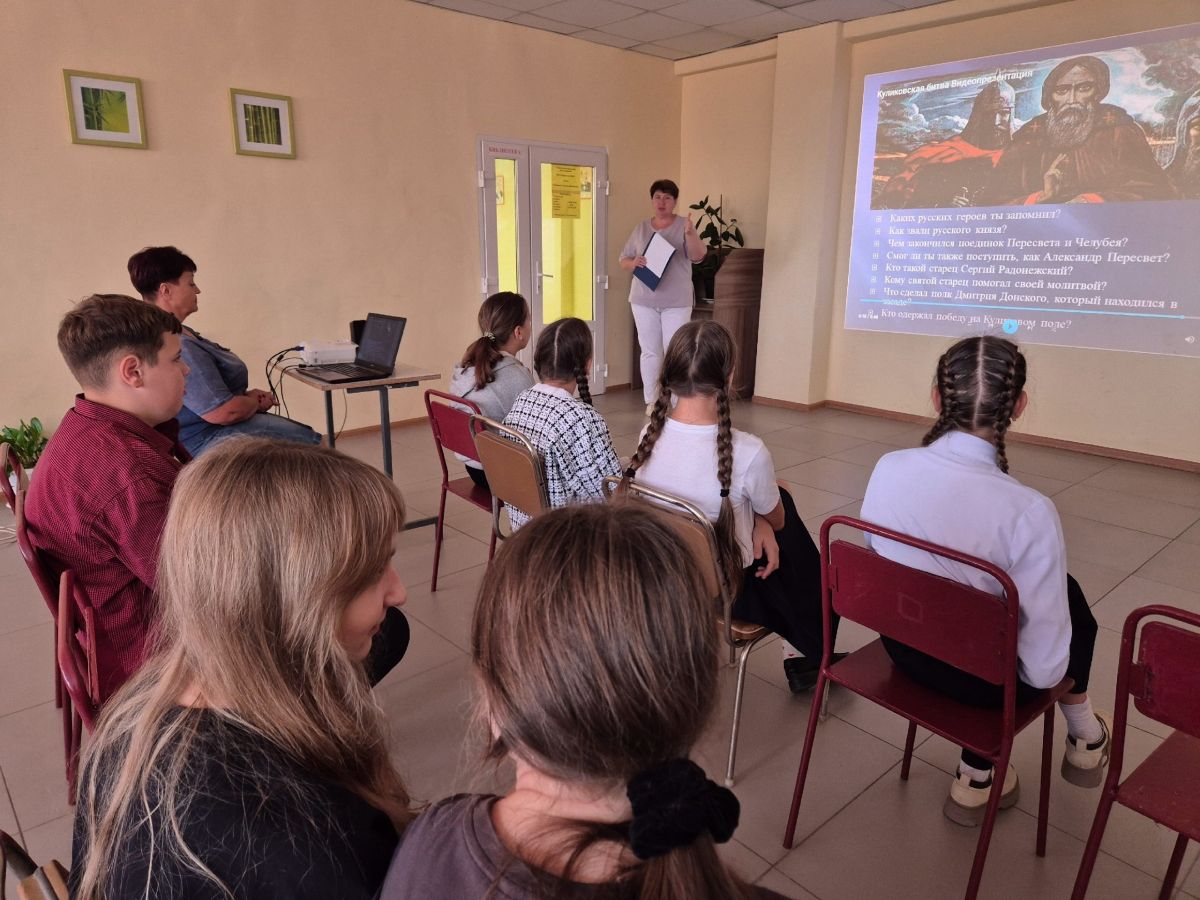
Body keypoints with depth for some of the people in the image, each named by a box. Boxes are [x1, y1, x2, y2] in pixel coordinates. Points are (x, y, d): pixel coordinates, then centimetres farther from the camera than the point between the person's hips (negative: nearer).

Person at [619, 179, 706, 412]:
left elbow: (698, 256, -12)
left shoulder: (684, 225, 0)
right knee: (650, 352, 7)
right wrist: (633, 263, -13)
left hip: (676, 302, -2)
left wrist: (690, 233, -31)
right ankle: (651, 402, 16)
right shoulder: (641, 228, 9)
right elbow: (622, 260, 10)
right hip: (644, 301, 3)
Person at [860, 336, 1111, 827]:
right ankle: (1085, 739, 48)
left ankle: (978, 777, 32)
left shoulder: (888, 468, -15)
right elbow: (1043, 668, -21)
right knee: (1069, 599, 25)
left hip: (902, 645, 4)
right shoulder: (1029, 511, -29)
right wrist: (1047, 667, 2)